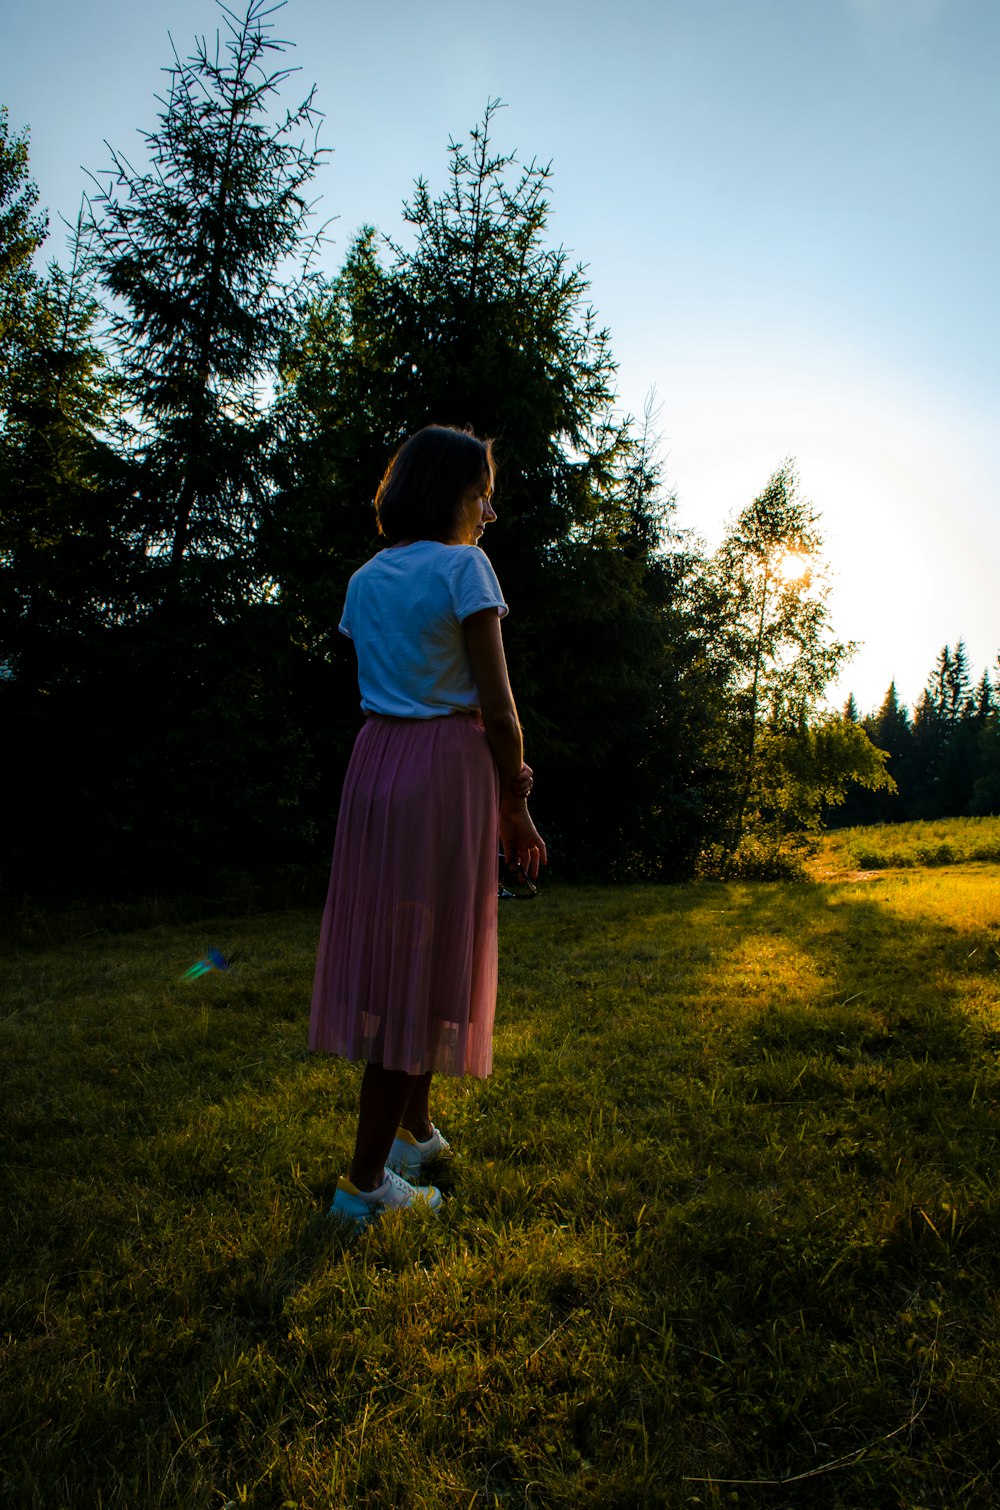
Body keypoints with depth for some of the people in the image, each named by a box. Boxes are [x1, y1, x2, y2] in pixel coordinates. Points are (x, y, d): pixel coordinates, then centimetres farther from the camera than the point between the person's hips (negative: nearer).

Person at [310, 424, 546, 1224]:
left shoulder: (365, 581, 12)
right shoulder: (463, 566, -8)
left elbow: (383, 688, 9)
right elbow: (497, 709, -12)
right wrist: (516, 809, -2)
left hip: (375, 764, 7)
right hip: (447, 768, -7)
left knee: (389, 946, 16)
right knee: (426, 958, 0)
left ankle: (414, 1127, 34)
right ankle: (365, 1178, 8)